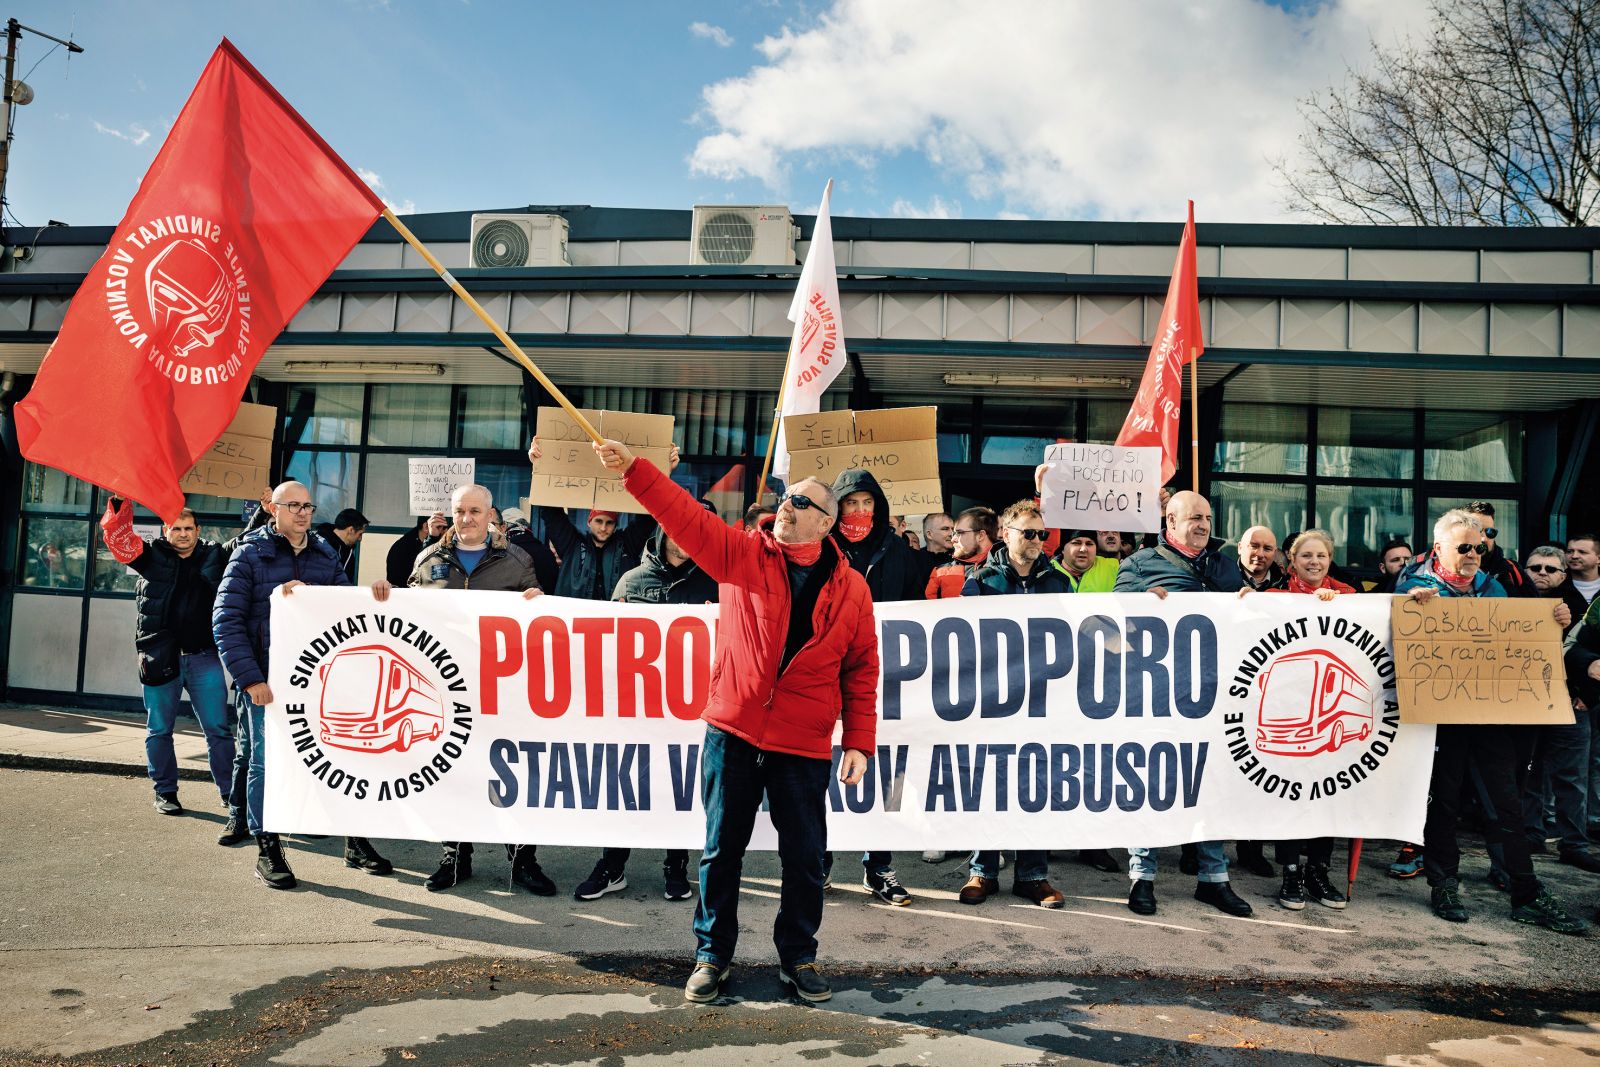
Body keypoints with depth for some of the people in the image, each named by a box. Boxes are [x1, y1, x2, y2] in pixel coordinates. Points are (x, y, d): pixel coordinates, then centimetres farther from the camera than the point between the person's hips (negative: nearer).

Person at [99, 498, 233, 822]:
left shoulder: (215, 555, 7)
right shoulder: (152, 555, 4)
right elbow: (117, 535, -7)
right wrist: (120, 501, -19)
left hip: (204, 657, 0)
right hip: (160, 657, 0)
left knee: (218, 731, 1)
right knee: (159, 730, 10)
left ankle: (231, 795, 6)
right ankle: (165, 791, 25)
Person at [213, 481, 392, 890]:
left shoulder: (326, 556, 12)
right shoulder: (250, 554, 0)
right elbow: (226, 621, -6)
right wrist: (250, 678, -12)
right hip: (268, 679, -3)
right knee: (267, 763, 4)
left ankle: (356, 842, 15)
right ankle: (267, 850, 19)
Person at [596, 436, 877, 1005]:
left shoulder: (850, 588, 2)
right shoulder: (741, 553, 1)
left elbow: (862, 670, 4)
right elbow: (684, 515, -8)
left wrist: (859, 741, 0)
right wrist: (632, 468, -19)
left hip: (804, 745, 0)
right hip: (732, 732, 0)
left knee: (804, 857, 8)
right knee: (721, 848, 10)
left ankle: (799, 958, 28)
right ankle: (712, 954, 26)